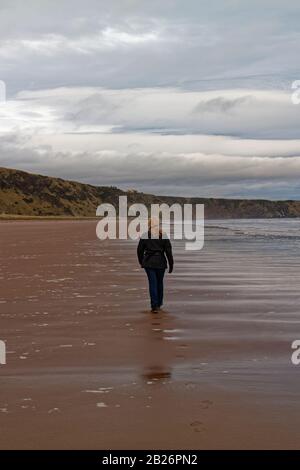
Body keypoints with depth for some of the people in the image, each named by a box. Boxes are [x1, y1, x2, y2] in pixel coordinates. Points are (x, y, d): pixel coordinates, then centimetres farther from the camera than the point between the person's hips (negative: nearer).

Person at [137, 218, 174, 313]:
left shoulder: (145, 236, -3)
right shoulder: (164, 236, -2)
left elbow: (140, 250, 2)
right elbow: (168, 251, -4)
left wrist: (141, 262, 18)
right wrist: (171, 264, 2)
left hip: (149, 262, -1)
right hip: (160, 262, 1)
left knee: (152, 283, 0)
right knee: (160, 282, 18)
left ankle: (154, 306, -8)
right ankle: (159, 304, 30)